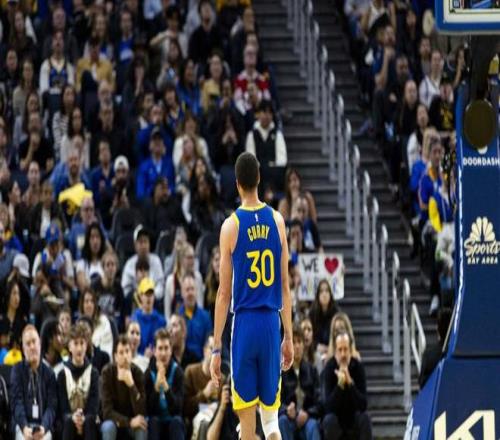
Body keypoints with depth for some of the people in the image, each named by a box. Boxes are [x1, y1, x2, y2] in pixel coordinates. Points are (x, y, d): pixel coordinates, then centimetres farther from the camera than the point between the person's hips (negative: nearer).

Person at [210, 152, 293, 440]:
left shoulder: (231, 227, -6)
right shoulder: (277, 221, 3)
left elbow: (224, 293, -5)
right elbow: (285, 285, 7)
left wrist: (217, 348, -1)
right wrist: (289, 336, 15)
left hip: (245, 324, -3)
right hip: (272, 323, 3)